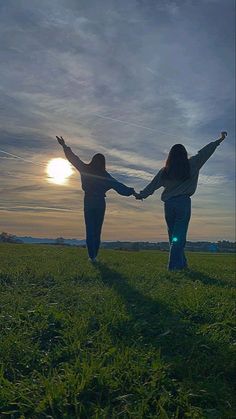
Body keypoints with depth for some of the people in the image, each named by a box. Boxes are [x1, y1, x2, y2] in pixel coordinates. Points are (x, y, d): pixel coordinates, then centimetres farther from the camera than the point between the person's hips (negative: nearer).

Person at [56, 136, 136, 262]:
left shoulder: (85, 170, 0)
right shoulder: (105, 175, -2)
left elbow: (73, 158, 6)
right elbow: (118, 185, -3)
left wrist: (64, 146, 15)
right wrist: (131, 191, 3)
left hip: (88, 202, 0)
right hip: (100, 203, 0)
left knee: (90, 230, 2)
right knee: (97, 230, 6)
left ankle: (92, 256, -5)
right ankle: (94, 255, 5)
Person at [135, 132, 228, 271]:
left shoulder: (165, 171, 8)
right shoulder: (191, 165, 3)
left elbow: (152, 186, 12)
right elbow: (205, 151, 11)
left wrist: (140, 195, 25)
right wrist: (220, 139, 21)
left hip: (169, 203, 3)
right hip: (183, 202, -3)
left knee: (173, 235, 11)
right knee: (179, 235, -2)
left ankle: (182, 263, 17)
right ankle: (175, 264, -8)